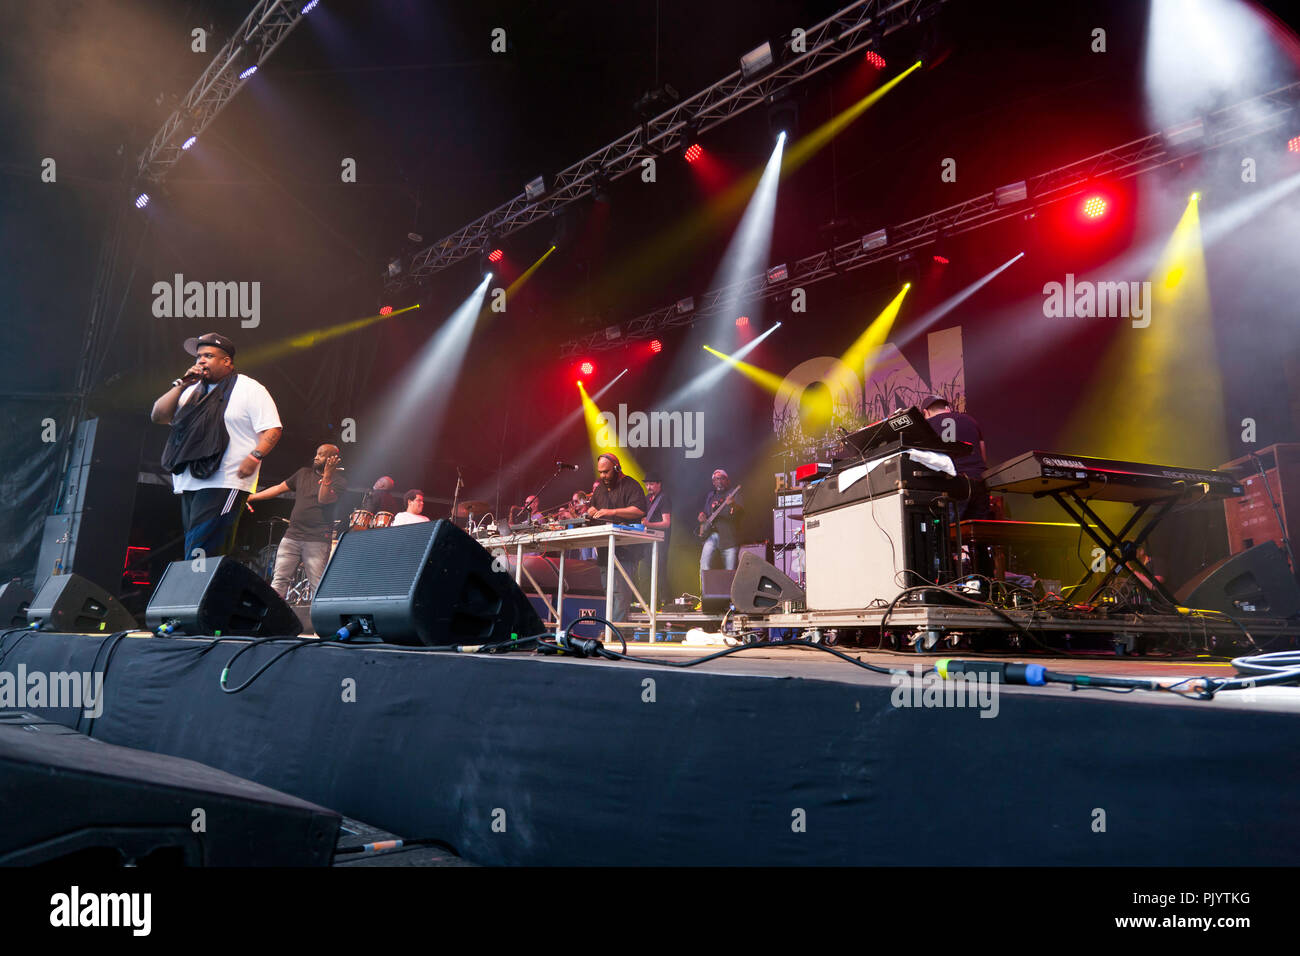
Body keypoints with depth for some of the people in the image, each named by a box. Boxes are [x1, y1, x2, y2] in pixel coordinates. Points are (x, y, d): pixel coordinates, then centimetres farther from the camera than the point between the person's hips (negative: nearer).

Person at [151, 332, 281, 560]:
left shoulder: (249, 389, 2)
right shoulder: (193, 391, 23)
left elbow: (272, 429, -6)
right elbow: (158, 416, 15)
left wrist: (254, 457, -20)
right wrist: (181, 385, 7)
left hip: (224, 486, -7)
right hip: (189, 485, 8)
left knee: (200, 553, -16)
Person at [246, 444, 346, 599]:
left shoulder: (339, 482, 1)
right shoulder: (304, 473, 18)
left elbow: (324, 499, -15)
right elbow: (279, 488, 21)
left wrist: (327, 475, -22)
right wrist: (251, 497, 18)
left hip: (317, 541, -5)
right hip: (291, 536, 5)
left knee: (318, 587, -8)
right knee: (279, 580, -1)